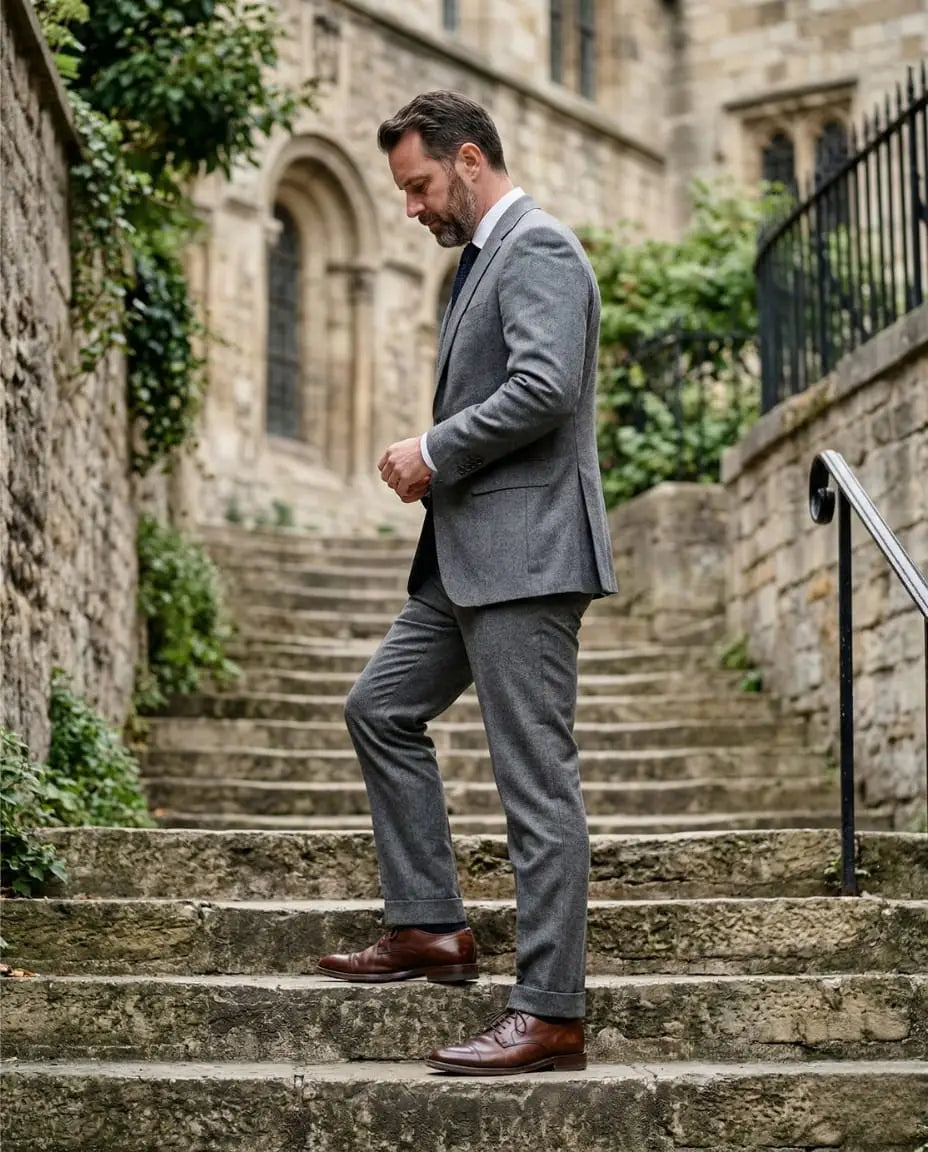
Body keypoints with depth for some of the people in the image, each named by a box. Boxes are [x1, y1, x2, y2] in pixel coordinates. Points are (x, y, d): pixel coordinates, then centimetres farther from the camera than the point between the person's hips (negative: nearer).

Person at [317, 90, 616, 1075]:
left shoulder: (538, 249, -11)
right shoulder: (485, 257, 21)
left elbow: (546, 386, -25)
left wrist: (435, 450, -14)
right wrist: (434, 462, 9)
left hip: (525, 552, -11)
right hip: (471, 556, 11)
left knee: (537, 781, -8)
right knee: (380, 708, 17)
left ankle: (549, 1013, -3)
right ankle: (429, 927, 22)